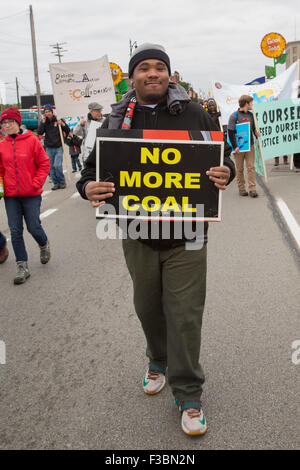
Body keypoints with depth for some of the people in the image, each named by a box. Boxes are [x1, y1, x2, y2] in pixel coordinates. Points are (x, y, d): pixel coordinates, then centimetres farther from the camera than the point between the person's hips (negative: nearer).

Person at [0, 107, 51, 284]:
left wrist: (36, 184, -9)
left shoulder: (32, 140, -5)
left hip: (31, 194, -3)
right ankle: (22, 266, 11)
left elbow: (44, 164, -2)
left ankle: (44, 244, 38)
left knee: (34, 227, 3)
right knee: (15, 231, 1)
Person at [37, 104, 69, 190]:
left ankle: (62, 181, 5)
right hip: (49, 148, 3)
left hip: (58, 147, -3)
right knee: (51, 167, 3)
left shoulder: (58, 120, 0)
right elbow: (39, 132, -7)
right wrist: (43, 122, -14)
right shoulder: (44, 122, 5)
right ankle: (56, 183, 13)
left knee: (57, 165, -14)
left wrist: (62, 124, -14)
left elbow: (68, 131, 3)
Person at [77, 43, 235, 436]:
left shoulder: (194, 115, 1)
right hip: (138, 236, 2)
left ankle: (188, 394, 18)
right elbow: (94, 165, 6)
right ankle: (158, 361, 45)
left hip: (185, 238, -2)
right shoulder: (118, 121, 5)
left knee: (185, 315, 1)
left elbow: (224, 156, 7)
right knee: (148, 308, 18)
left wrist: (225, 173, -18)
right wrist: (88, 187, -18)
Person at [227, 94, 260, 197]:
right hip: (239, 147, -4)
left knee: (251, 167, -1)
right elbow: (230, 132, -9)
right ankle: (241, 189, 14)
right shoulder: (234, 116, -6)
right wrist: (235, 146, -15)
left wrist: (258, 136, 5)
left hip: (250, 145, 4)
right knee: (239, 169, 4)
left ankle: (252, 189, -1)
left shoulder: (250, 115, 11)